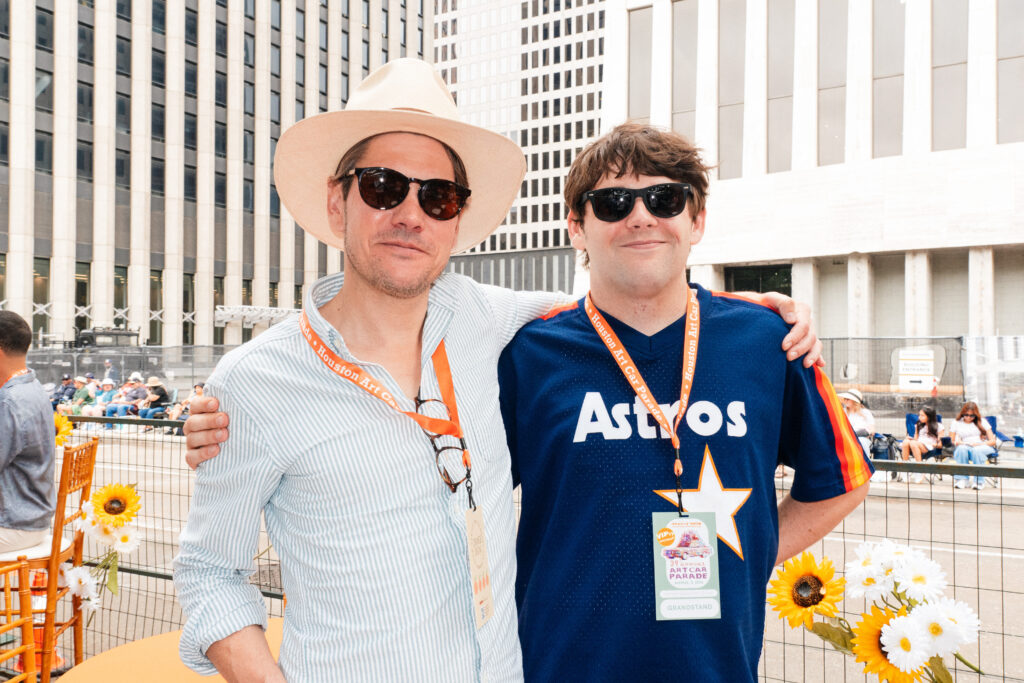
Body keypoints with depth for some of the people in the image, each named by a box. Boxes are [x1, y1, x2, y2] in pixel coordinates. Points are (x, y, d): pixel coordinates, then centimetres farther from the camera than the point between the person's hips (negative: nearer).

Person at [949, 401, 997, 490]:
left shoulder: (982, 422, 14)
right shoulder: (956, 423, 16)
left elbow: (992, 441, 7)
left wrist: (980, 444, -13)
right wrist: (956, 443, -12)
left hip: (983, 447, -1)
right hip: (964, 447, 1)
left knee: (976, 450, -38)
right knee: (962, 449, -37)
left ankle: (979, 481, -32)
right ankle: (962, 479, -35)